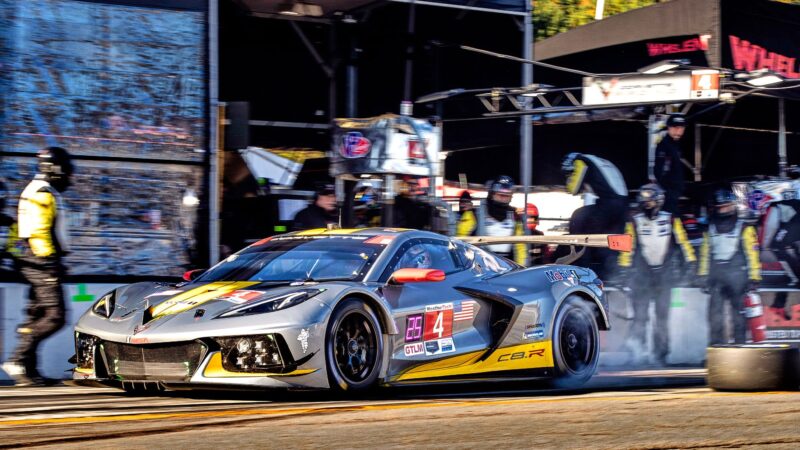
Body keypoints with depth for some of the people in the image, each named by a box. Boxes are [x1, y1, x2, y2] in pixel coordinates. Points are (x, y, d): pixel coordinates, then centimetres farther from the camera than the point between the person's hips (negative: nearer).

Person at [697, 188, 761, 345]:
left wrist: (754, 277, -7)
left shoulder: (744, 228, -1)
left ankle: (740, 345, 6)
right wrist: (703, 275, 16)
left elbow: (752, 253, -3)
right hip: (716, 277, 4)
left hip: (737, 275, -4)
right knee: (715, 313, -2)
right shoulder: (710, 229, 15)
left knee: (739, 312, 0)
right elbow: (705, 254, 20)